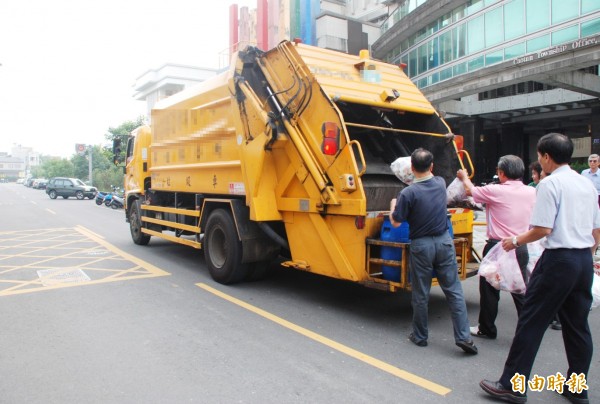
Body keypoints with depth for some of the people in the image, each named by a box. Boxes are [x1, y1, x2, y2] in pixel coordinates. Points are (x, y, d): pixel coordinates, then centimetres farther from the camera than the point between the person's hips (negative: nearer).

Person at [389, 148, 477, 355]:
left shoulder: (408, 193, -16)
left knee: (420, 295, 9)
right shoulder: (441, 183, 1)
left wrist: (393, 205, 9)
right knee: (454, 291, 9)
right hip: (444, 242, 4)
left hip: (421, 245, -4)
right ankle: (463, 336, 8)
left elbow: (396, 222, -9)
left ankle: (420, 336, 23)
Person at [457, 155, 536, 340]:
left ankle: (486, 329, 22)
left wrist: (464, 176, 23)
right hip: (521, 247, 5)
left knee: (490, 289, 9)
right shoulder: (531, 192, 1)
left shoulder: (496, 191, -14)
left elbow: (470, 190, 3)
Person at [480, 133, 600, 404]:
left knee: (532, 322, -2)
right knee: (577, 325, 15)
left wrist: (516, 241, -3)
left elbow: (542, 229, -17)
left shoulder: (550, 184, -12)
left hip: (558, 259, -8)